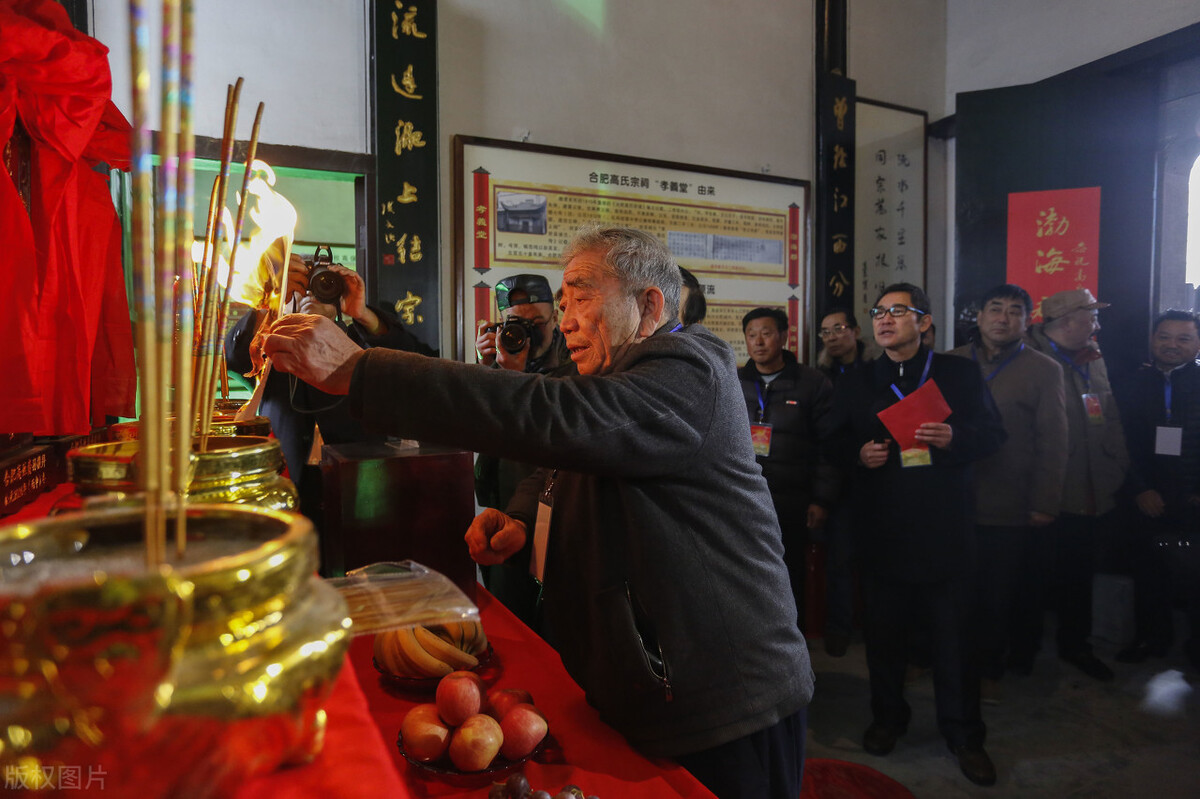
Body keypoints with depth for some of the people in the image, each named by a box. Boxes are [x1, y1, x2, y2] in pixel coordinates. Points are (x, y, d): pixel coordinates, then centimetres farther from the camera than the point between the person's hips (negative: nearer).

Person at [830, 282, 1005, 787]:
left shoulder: (959, 374, 6)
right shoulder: (855, 384, 11)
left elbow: (992, 434, 4)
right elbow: (837, 446, 12)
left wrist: (954, 438, -15)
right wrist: (860, 455, -9)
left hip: (946, 527, -1)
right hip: (883, 529, 2)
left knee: (954, 632, 5)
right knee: (884, 630, 11)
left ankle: (963, 733, 24)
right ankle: (888, 717, 31)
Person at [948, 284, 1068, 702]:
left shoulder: (1044, 371, 0)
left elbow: (1052, 443, -3)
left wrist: (1045, 504, -8)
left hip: (1009, 509, -1)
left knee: (999, 597, 12)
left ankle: (990, 670, 30)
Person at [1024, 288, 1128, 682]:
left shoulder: (1094, 360, 11)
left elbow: (1111, 420, 14)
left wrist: (1119, 471, 6)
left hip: (1093, 497, 7)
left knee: (1078, 576, 19)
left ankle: (1074, 643, 37)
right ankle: (1024, 646, 25)